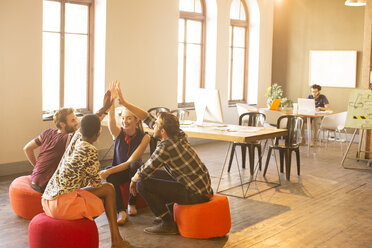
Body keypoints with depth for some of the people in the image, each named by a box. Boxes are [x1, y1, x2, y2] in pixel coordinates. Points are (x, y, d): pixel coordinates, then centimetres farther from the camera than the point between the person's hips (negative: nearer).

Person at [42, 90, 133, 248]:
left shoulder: (76, 138, 8)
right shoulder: (89, 151, -15)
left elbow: (88, 125, 32)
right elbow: (95, 183, -4)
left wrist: (105, 108, 41)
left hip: (48, 200, 9)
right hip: (63, 203, -9)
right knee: (108, 189, 4)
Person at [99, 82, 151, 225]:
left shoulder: (144, 137, -18)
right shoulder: (117, 133, -12)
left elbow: (130, 162, -23)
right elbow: (111, 118, -36)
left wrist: (109, 170, -34)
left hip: (133, 170, -1)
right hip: (118, 169, 1)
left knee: (136, 165, -37)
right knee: (109, 175, -35)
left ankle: (132, 203, -20)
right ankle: (121, 211, -33)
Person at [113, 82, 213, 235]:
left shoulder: (166, 146, -22)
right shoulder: (178, 135, 2)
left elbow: (144, 172, -15)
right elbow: (147, 118, 10)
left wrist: (133, 180, 8)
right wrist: (124, 103, 11)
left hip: (195, 194, -9)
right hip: (204, 186, 9)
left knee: (143, 184, -9)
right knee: (156, 175, 23)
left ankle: (168, 224, 0)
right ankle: (168, 213, 30)